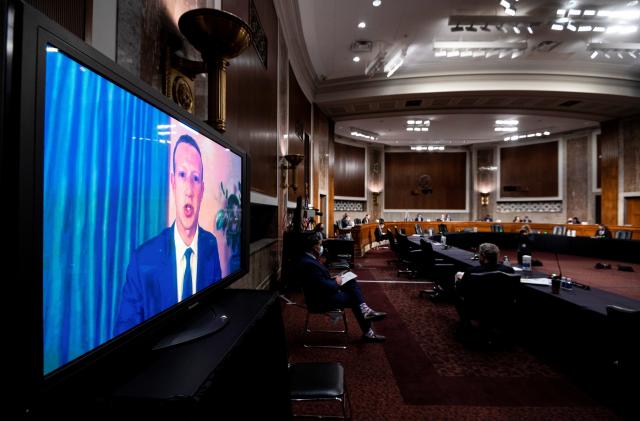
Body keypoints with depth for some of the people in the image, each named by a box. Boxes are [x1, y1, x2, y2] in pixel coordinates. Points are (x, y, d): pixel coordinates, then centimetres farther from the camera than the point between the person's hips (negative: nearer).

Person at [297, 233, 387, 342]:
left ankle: (365, 310, -5)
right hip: (320, 301, -9)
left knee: (352, 283, 5)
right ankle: (367, 333, 15)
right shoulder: (309, 264, -28)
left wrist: (332, 279, 3)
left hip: (322, 293, 9)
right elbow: (323, 286, -27)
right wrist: (336, 283, -10)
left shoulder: (308, 259, 3)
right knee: (354, 299, 1)